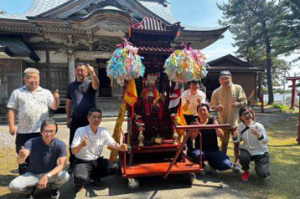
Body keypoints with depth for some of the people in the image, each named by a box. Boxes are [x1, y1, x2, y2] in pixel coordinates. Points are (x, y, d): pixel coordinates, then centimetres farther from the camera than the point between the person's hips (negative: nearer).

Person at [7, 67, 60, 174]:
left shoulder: (46, 92, 10)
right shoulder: (17, 93, 9)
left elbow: (54, 107, 2)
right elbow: (11, 110, 5)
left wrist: (56, 100, -19)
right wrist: (12, 125, -6)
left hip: (42, 131, 0)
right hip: (23, 132, 0)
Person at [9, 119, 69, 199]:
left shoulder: (60, 144, -20)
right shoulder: (32, 142, -20)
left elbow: (62, 165, -23)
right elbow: (19, 161, -33)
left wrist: (47, 176, -39)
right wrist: (21, 156, -59)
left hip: (51, 174, 0)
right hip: (33, 174, 1)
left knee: (64, 175, -31)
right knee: (13, 186, -25)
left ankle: (54, 187, 5)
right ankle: (31, 189, 9)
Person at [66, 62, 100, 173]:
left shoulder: (90, 83, 0)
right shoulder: (71, 86, 11)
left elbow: (96, 86, -25)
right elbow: (68, 103, 13)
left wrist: (93, 74, -43)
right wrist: (68, 118, 9)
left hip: (89, 118, -3)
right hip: (76, 119, 3)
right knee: (73, 143, 10)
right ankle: (72, 164, 25)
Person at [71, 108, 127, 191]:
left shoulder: (104, 131, -6)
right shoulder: (80, 131, -17)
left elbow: (113, 144, -1)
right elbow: (73, 151, -18)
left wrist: (120, 147, -25)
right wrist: (81, 145, -41)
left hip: (97, 160, 4)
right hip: (82, 162, -4)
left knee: (113, 168, -18)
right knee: (80, 180, -32)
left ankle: (95, 176, 11)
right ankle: (81, 182, 9)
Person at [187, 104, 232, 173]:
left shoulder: (213, 121, 3)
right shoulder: (195, 123, 2)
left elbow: (221, 135, -9)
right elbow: (192, 137, -12)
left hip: (214, 150, 2)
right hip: (200, 149, -1)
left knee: (227, 165, -20)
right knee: (196, 155, -37)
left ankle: (212, 163, 15)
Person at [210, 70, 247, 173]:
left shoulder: (238, 88, -7)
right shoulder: (216, 92, -6)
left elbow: (244, 101, -4)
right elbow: (212, 105, 0)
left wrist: (238, 104, -26)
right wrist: (217, 107, -23)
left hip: (236, 121, 0)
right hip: (223, 122, 0)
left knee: (237, 143, 9)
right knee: (224, 143, 14)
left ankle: (236, 163, 25)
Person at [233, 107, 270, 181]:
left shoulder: (258, 126, -19)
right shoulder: (240, 126, -8)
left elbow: (266, 141, -27)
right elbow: (238, 140, -4)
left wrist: (257, 134, -46)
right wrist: (235, 136, -27)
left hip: (260, 152, -2)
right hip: (247, 150, 2)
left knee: (263, 174, -16)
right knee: (243, 157, -32)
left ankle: (259, 166, 22)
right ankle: (246, 171, 2)